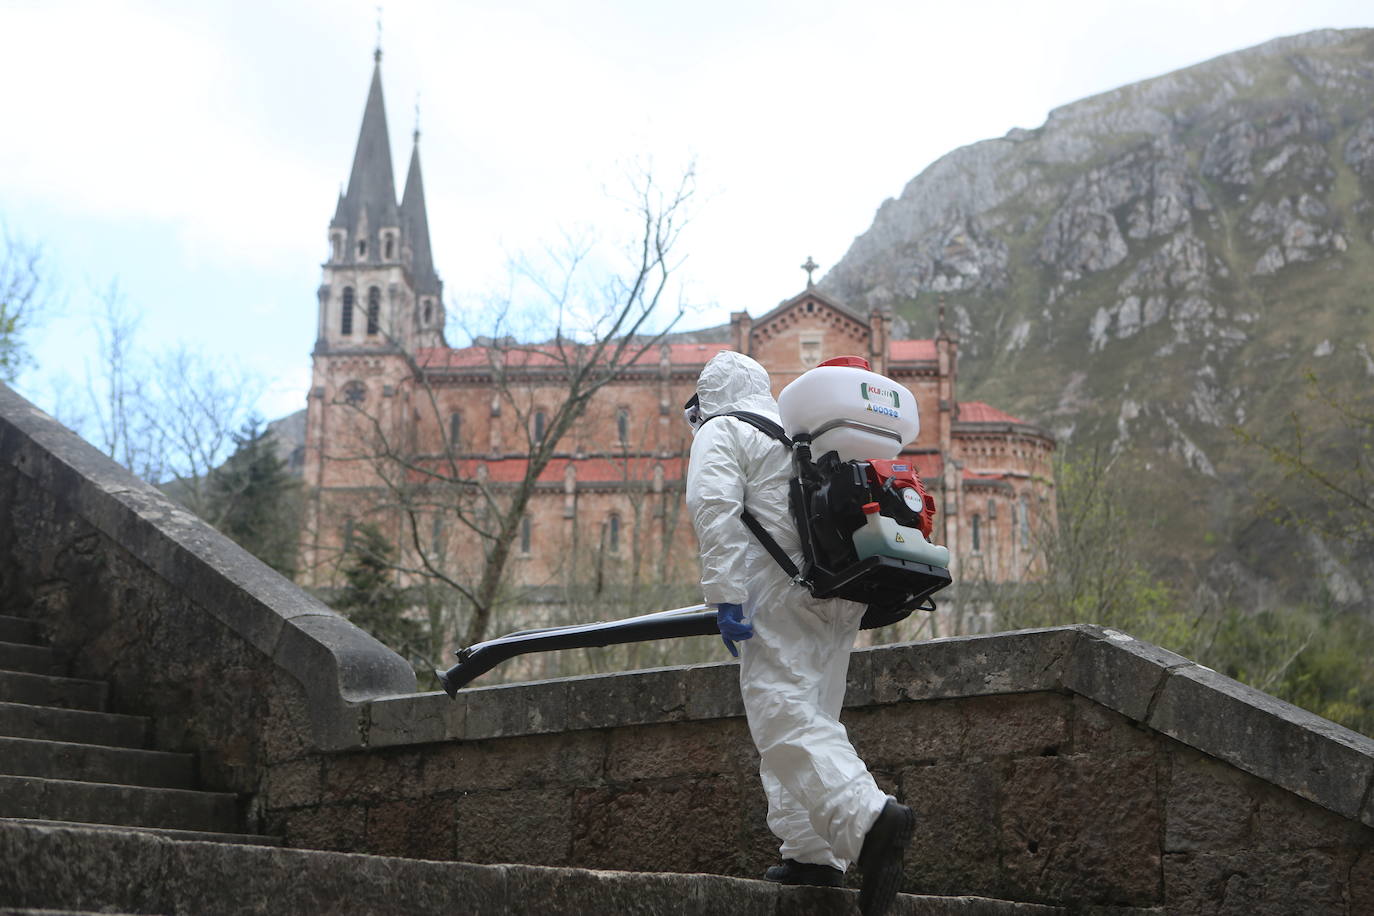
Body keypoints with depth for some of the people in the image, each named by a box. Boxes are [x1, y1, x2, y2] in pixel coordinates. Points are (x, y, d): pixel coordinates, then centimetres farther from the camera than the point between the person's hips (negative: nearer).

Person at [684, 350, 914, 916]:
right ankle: (812, 855, 10)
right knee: (806, 716, 13)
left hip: (781, 593, -8)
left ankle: (869, 817, -32)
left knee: (785, 719, -14)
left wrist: (724, 594, -17)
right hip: (840, 594, 8)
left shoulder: (720, 433, 6)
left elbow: (716, 510, -11)